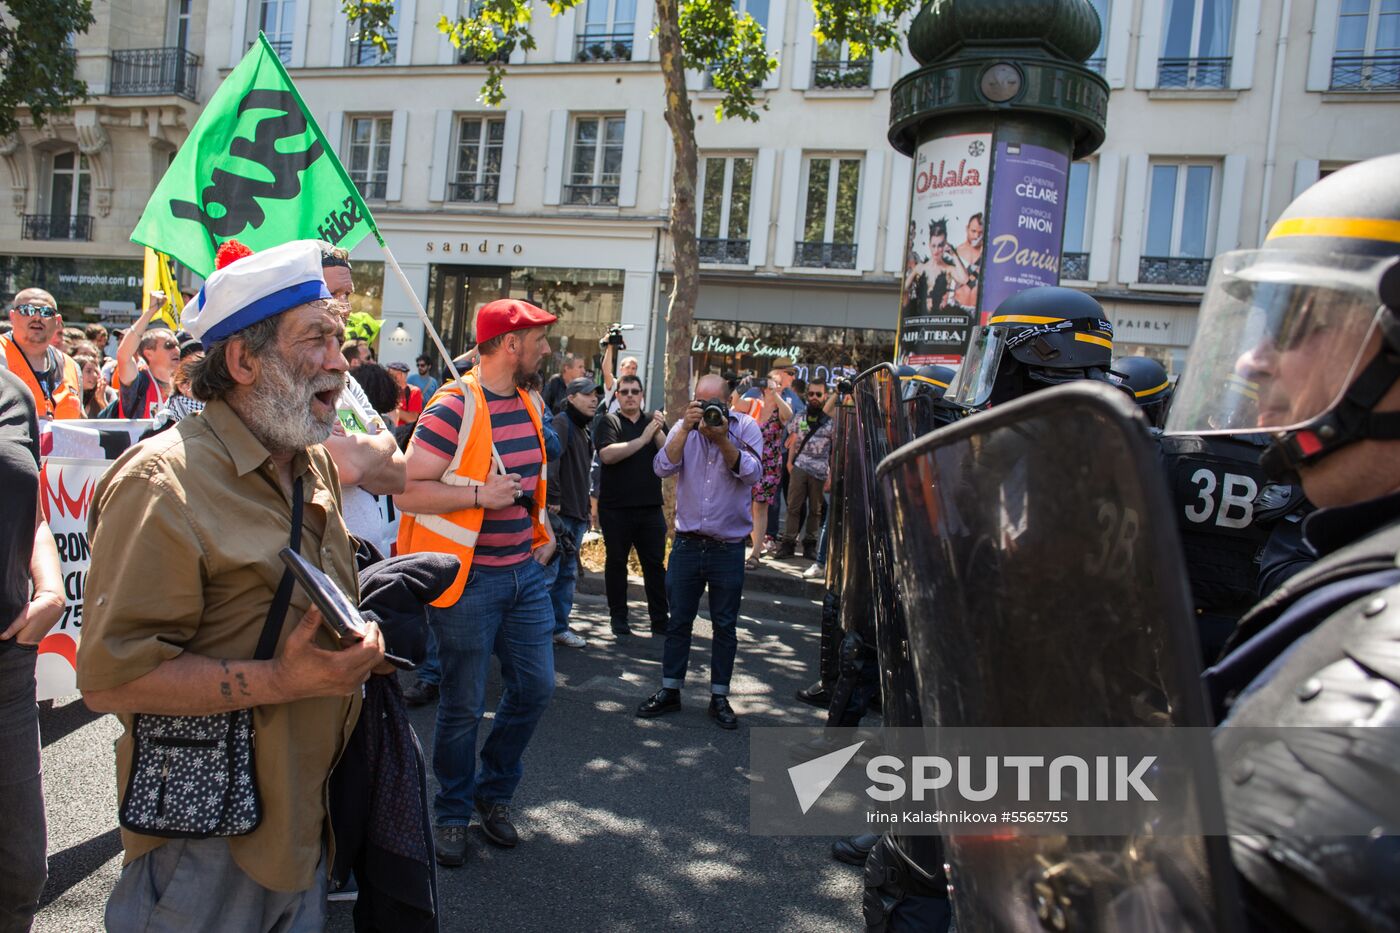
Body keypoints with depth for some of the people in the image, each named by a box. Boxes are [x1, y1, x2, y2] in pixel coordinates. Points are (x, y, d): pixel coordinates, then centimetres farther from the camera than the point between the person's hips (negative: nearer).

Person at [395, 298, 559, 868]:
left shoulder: (531, 404, 10)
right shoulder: (454, 408, -16)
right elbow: (406, 489, -19)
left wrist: (544, 530, 12)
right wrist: (480, 495, -24)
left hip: (524, 571, 7)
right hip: (468, 577, -7)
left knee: (535, 686, 10)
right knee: (463, 705, 5)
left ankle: (495, 792, 32)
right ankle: (453, 814, 27)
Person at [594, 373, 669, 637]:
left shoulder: (654, 422, 12)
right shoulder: (608, 422, 0)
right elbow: (607, 455, -18)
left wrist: (659, 433, -14)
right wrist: (642, 439, -18)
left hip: (650, 506, 3)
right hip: (615, 507, -2)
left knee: (655, 563, 4)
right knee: (616, 562, 9)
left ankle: (660, 619, 9)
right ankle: (618, 617, 20)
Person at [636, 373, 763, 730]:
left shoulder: (746, 427, -2)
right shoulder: (684, 427, 2)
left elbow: (751, 473, -15)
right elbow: (662, 467, -12)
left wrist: (722, 438, -23)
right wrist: (687, 428, -20)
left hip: (728, 546, -1)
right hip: (687, 542, 1)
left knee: (725, 625, 9)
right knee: (678, 620, 10)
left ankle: (719, 697, 21)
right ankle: (670, 691, 23)